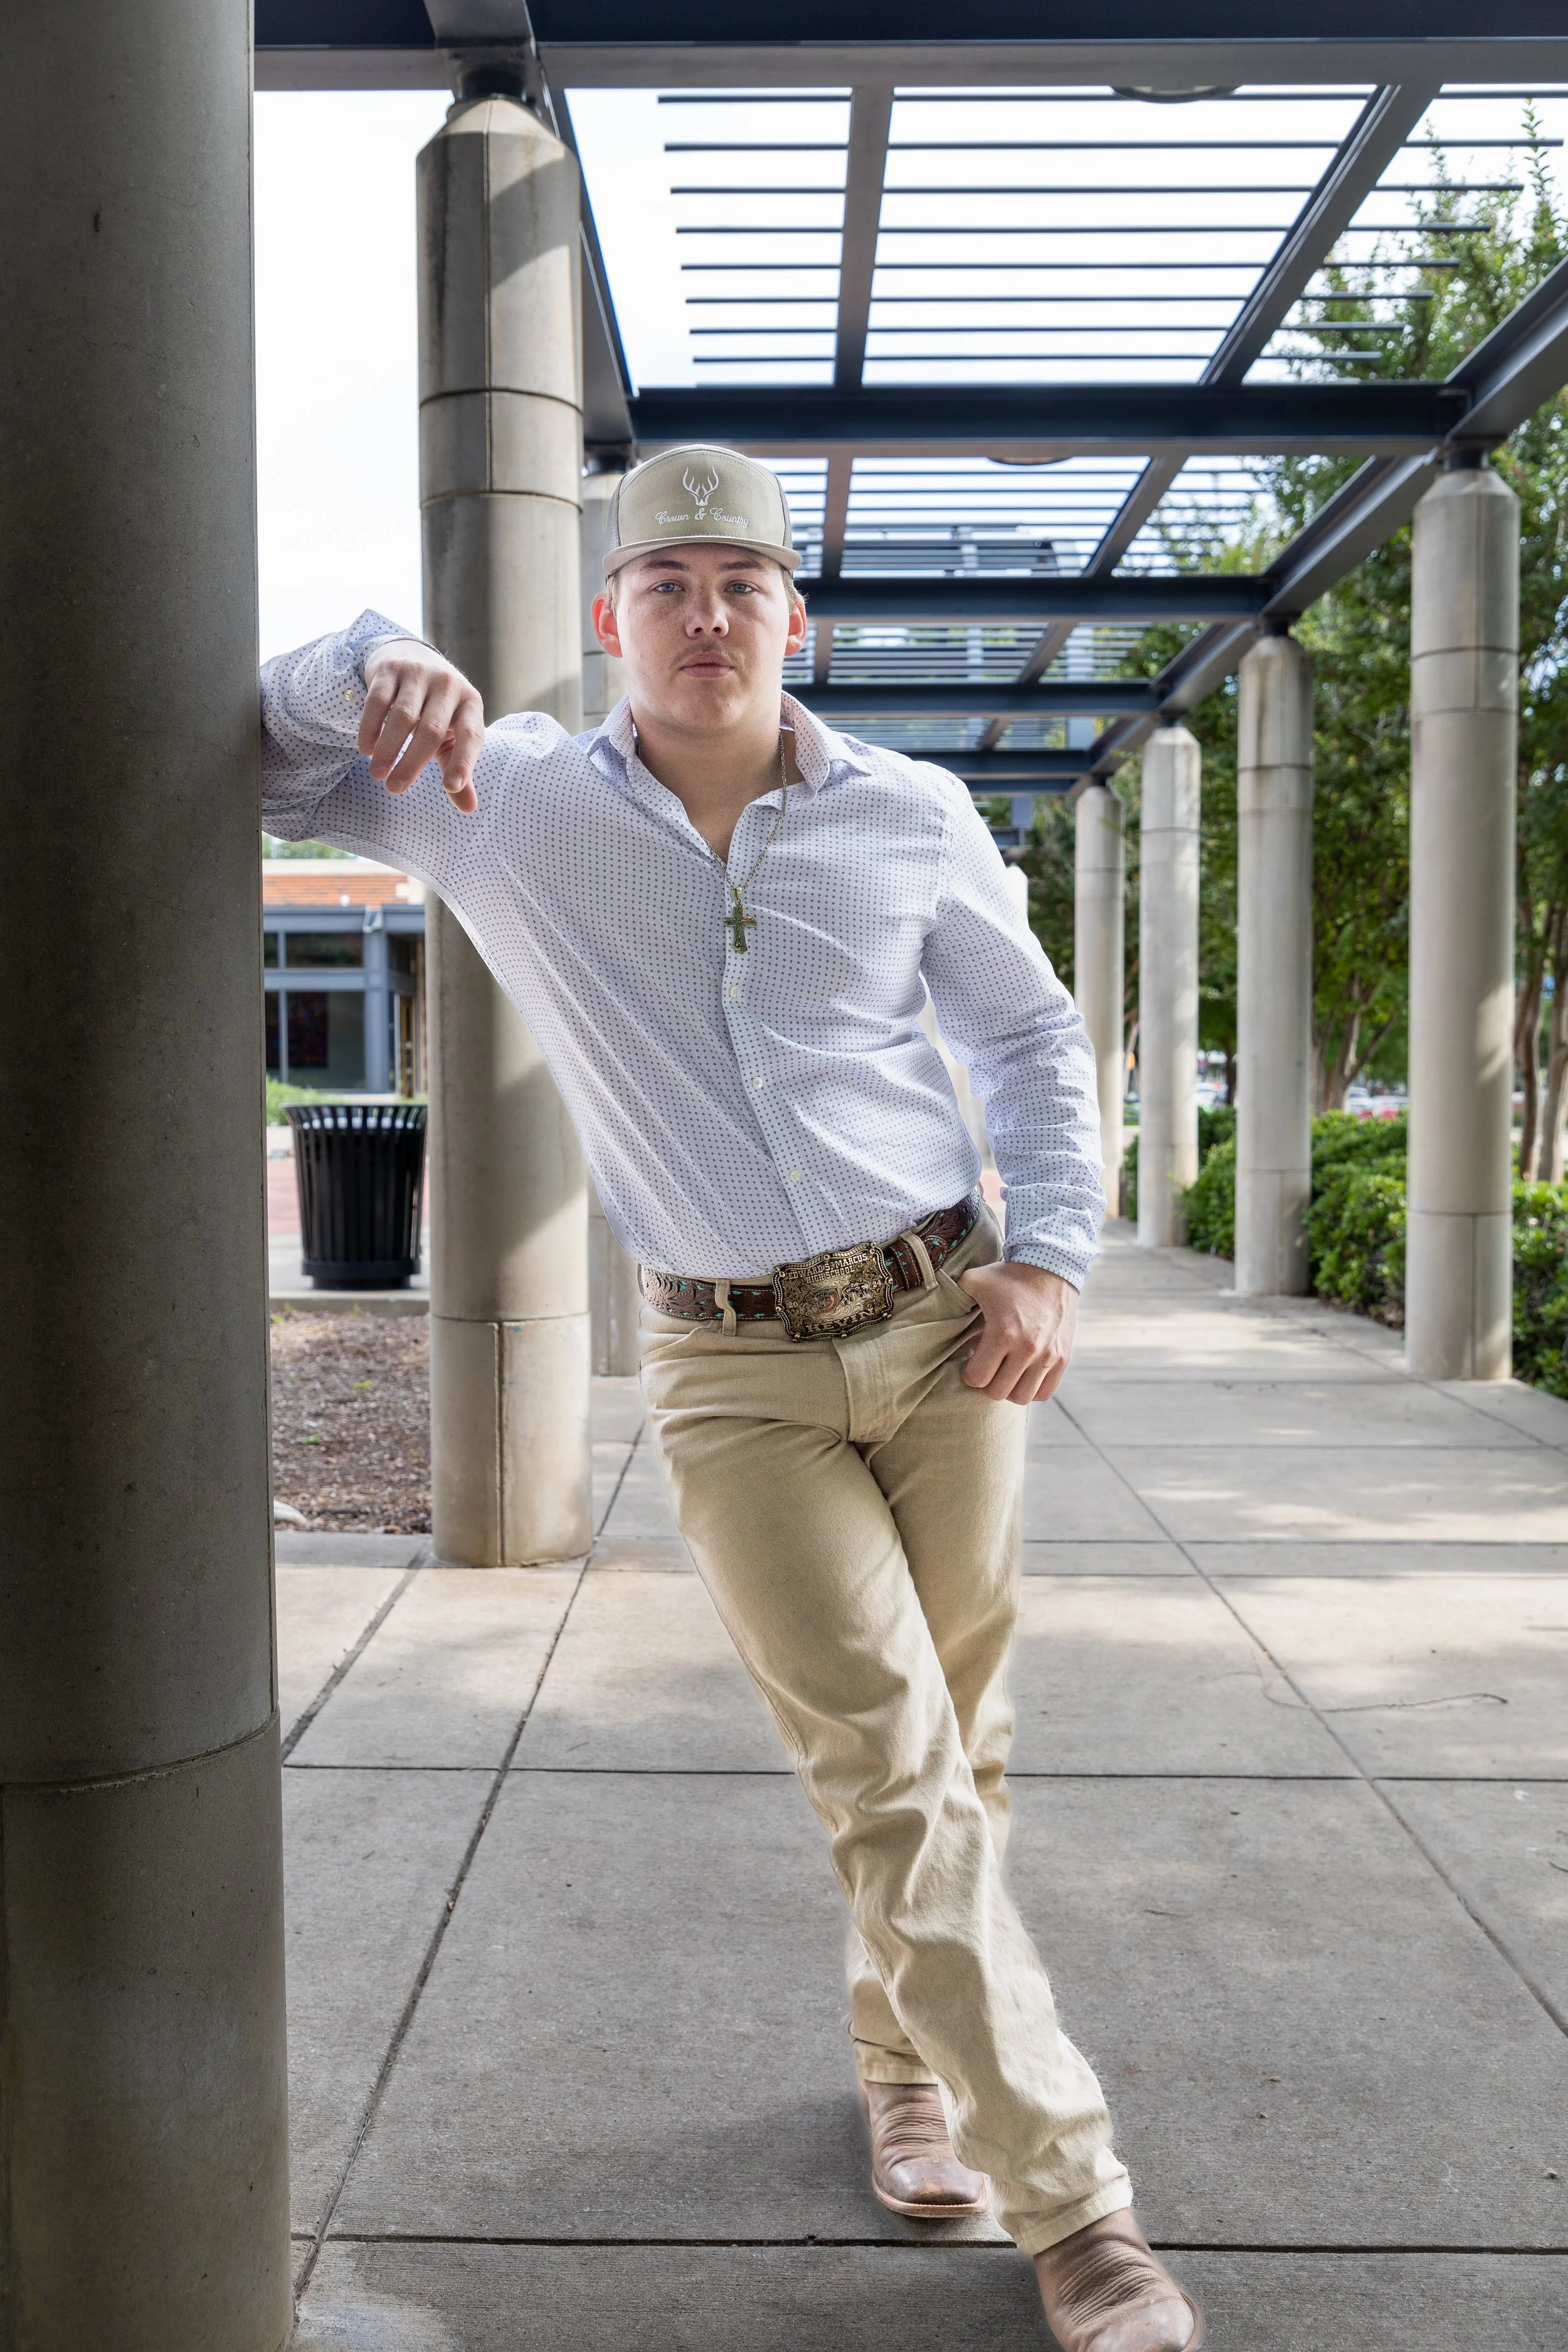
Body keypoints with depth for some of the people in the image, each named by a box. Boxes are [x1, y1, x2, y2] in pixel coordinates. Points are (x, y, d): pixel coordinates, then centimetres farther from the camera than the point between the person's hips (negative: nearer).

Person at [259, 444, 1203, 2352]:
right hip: (732, 1372, -2)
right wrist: (375, 666, -21)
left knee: (947, 1749, 11)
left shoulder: (912, 817, 4)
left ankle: (905, 2050, 39)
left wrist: (1050, 1252, -1)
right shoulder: (515, 806, 1)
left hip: (940, 1330, 2)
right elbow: (260, 757, 2)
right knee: (891, 1774, -6)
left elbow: (1032, 1035, 13)